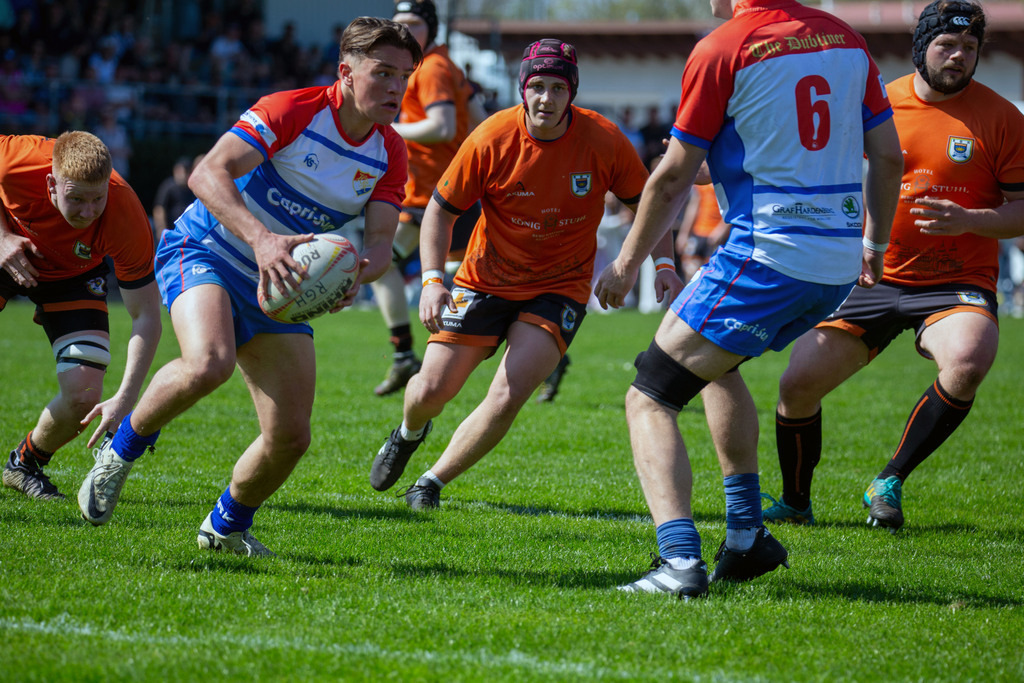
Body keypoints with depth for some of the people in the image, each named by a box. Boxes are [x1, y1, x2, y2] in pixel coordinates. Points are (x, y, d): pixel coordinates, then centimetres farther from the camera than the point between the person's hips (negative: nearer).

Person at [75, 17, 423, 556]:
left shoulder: (390, 156, -1)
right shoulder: (291, 111, -20)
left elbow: (380, 239, -8)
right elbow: (208, 174, -30)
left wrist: (356, 273, -32)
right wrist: (261, 238, -45)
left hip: (277, 287, 6)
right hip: (203, 250, -6)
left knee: (291, 435, -1)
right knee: (209, 362, -36)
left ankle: (226, 526, 28)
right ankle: (121, 449, -8)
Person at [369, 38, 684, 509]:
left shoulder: (603, 140, -15)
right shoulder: (491, 139, -17)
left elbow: (645, 202, 3)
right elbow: (441, 209, -6)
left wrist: (665, 266, -10)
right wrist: (432, 280, -19)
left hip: (559, 288, 0)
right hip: (486, 279, 0)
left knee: (507, 398, -18)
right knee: (430, 391, -2)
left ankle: (432, 482, 4)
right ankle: (410, 433, 38)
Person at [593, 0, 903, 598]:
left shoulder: (722, 50, -8)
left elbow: (674, 177, -4)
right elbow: (888, 156, 12)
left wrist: (627, 263, 9)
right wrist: (875, 245, 27)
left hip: (766, 256, -7)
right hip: (838, 267, 7)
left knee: (650, 401, 0)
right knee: (717, 361, 32)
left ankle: (680, 559, -19)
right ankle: (746, 537, 29)